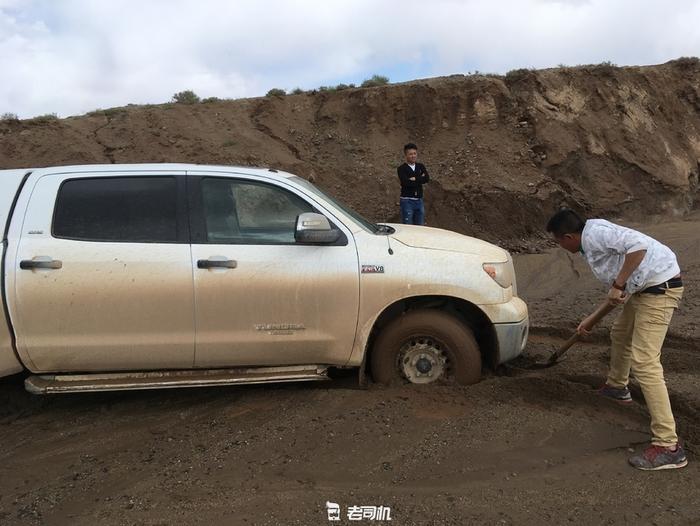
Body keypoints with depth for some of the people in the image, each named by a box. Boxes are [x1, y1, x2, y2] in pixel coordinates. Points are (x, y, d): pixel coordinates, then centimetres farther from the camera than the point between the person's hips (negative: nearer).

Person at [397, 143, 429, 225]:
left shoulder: (420, 167, 12)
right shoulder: (402, 169, -3)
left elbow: (427, 178, -4)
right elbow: (406, 182, -19)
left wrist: (415, 179, -13)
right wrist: (420, 178, -8)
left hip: (419, 200, 5)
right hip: (407, 201, -5)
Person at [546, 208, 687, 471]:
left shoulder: (595, 232, -14)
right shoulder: (592, 245, 16)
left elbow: (638, 245, -30)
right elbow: (616, 294, 24)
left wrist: (618, 285, -23)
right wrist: (591, 320, 30)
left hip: (660, 286, -11)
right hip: (645, 287, 11)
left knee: (644, 363, -14)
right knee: (620, 333, 29)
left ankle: (668, 446, -11)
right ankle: (617, 387, 53)